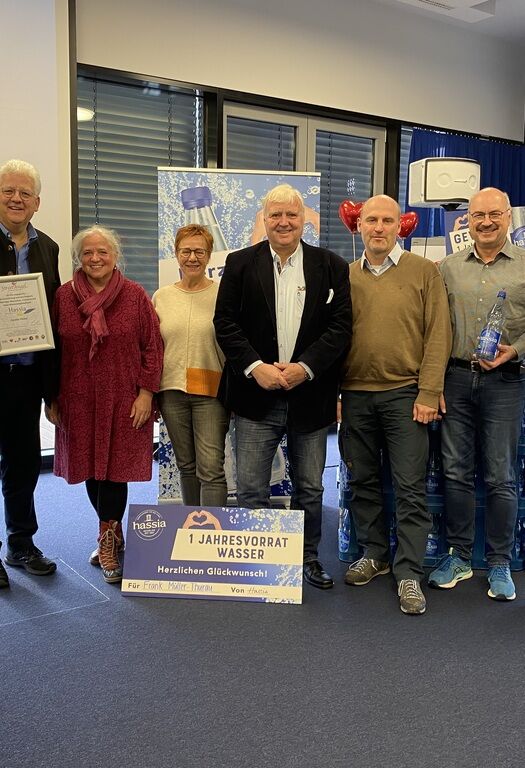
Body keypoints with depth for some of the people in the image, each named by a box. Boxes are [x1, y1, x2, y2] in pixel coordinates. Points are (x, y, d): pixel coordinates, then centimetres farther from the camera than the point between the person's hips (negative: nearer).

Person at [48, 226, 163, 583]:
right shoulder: (64, 296, 3)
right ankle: (113, 534, 28)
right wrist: (53, 397, 5)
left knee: (115, 468, -1)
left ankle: (107, 541, 15)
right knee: (89, 467, 9)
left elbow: (152, 347, -1)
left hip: (123, 400, -2)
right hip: (79, 401, 3)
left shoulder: (136, 295, -1)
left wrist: (146, 392, -7)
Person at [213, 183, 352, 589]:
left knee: (310, 488, 14)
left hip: (310, 394, 1)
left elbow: (341, 326, -2)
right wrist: (255, 367, -14)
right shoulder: (240, 263, 3)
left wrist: (304, 367, -14)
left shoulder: (331, 266, 4)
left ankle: (309, 557, 31)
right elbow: (225, 323, -1)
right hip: (256, 393, -1)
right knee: (251, 489, 4)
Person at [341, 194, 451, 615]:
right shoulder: (345, 276, 9)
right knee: (363, 482, 12)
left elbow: (438, 335, -3)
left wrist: (428, 394, -9)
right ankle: (374, 554, 28)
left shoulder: (423, 271, 1)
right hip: (355, 394, 3)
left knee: (410, 488, -1)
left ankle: (409, 573, 8)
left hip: (405, 393, -3)